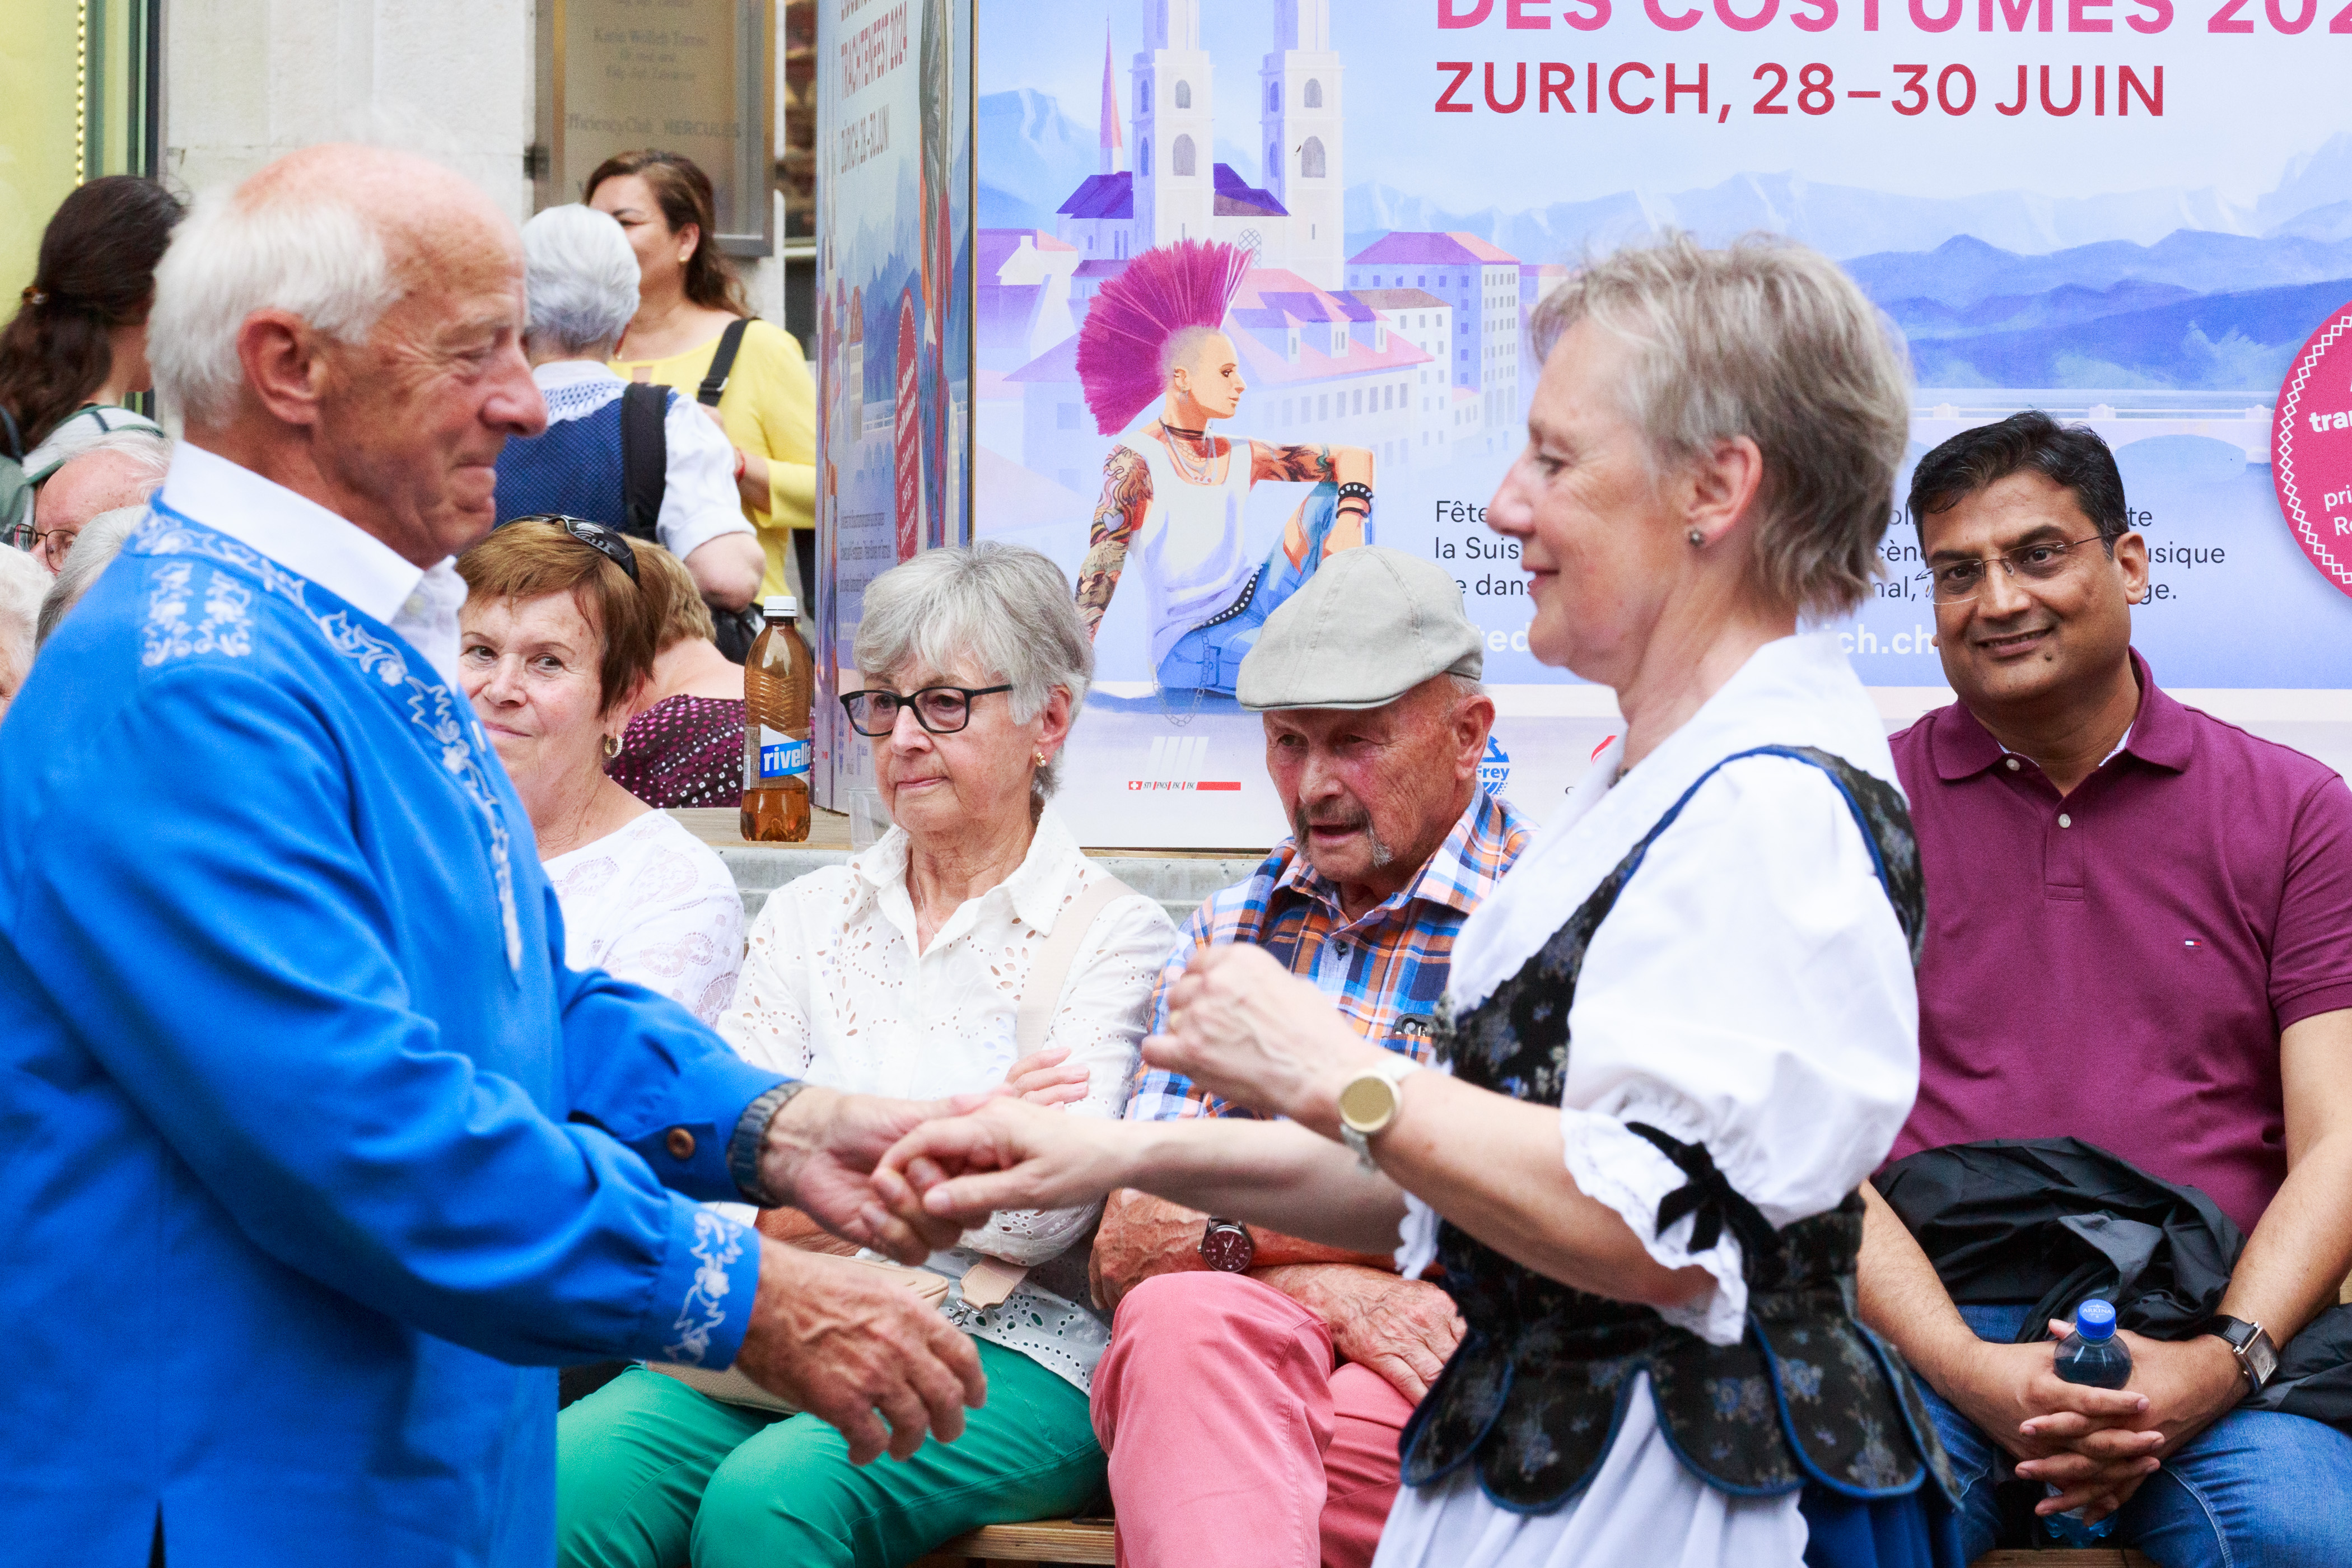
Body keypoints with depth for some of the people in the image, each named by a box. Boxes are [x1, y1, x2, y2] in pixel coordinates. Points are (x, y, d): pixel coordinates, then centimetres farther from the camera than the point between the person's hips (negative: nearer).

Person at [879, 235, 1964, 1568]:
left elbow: (1647, 1231, -25)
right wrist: (1121, 1156, 13)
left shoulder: (1780, 804, -17)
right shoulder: (1656, 784, 17)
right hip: (1541, 1459, 10)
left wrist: (1329, 1074, -15)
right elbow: (1456, 1185, 19)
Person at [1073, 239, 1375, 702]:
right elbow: (1101, 565, -21)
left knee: (1332, 496, -3)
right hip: (1186, 647, -7)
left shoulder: (1240, 457, 7)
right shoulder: (1135, 463, -11)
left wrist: (1351, 521, -14)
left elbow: (1352, 457, 9)